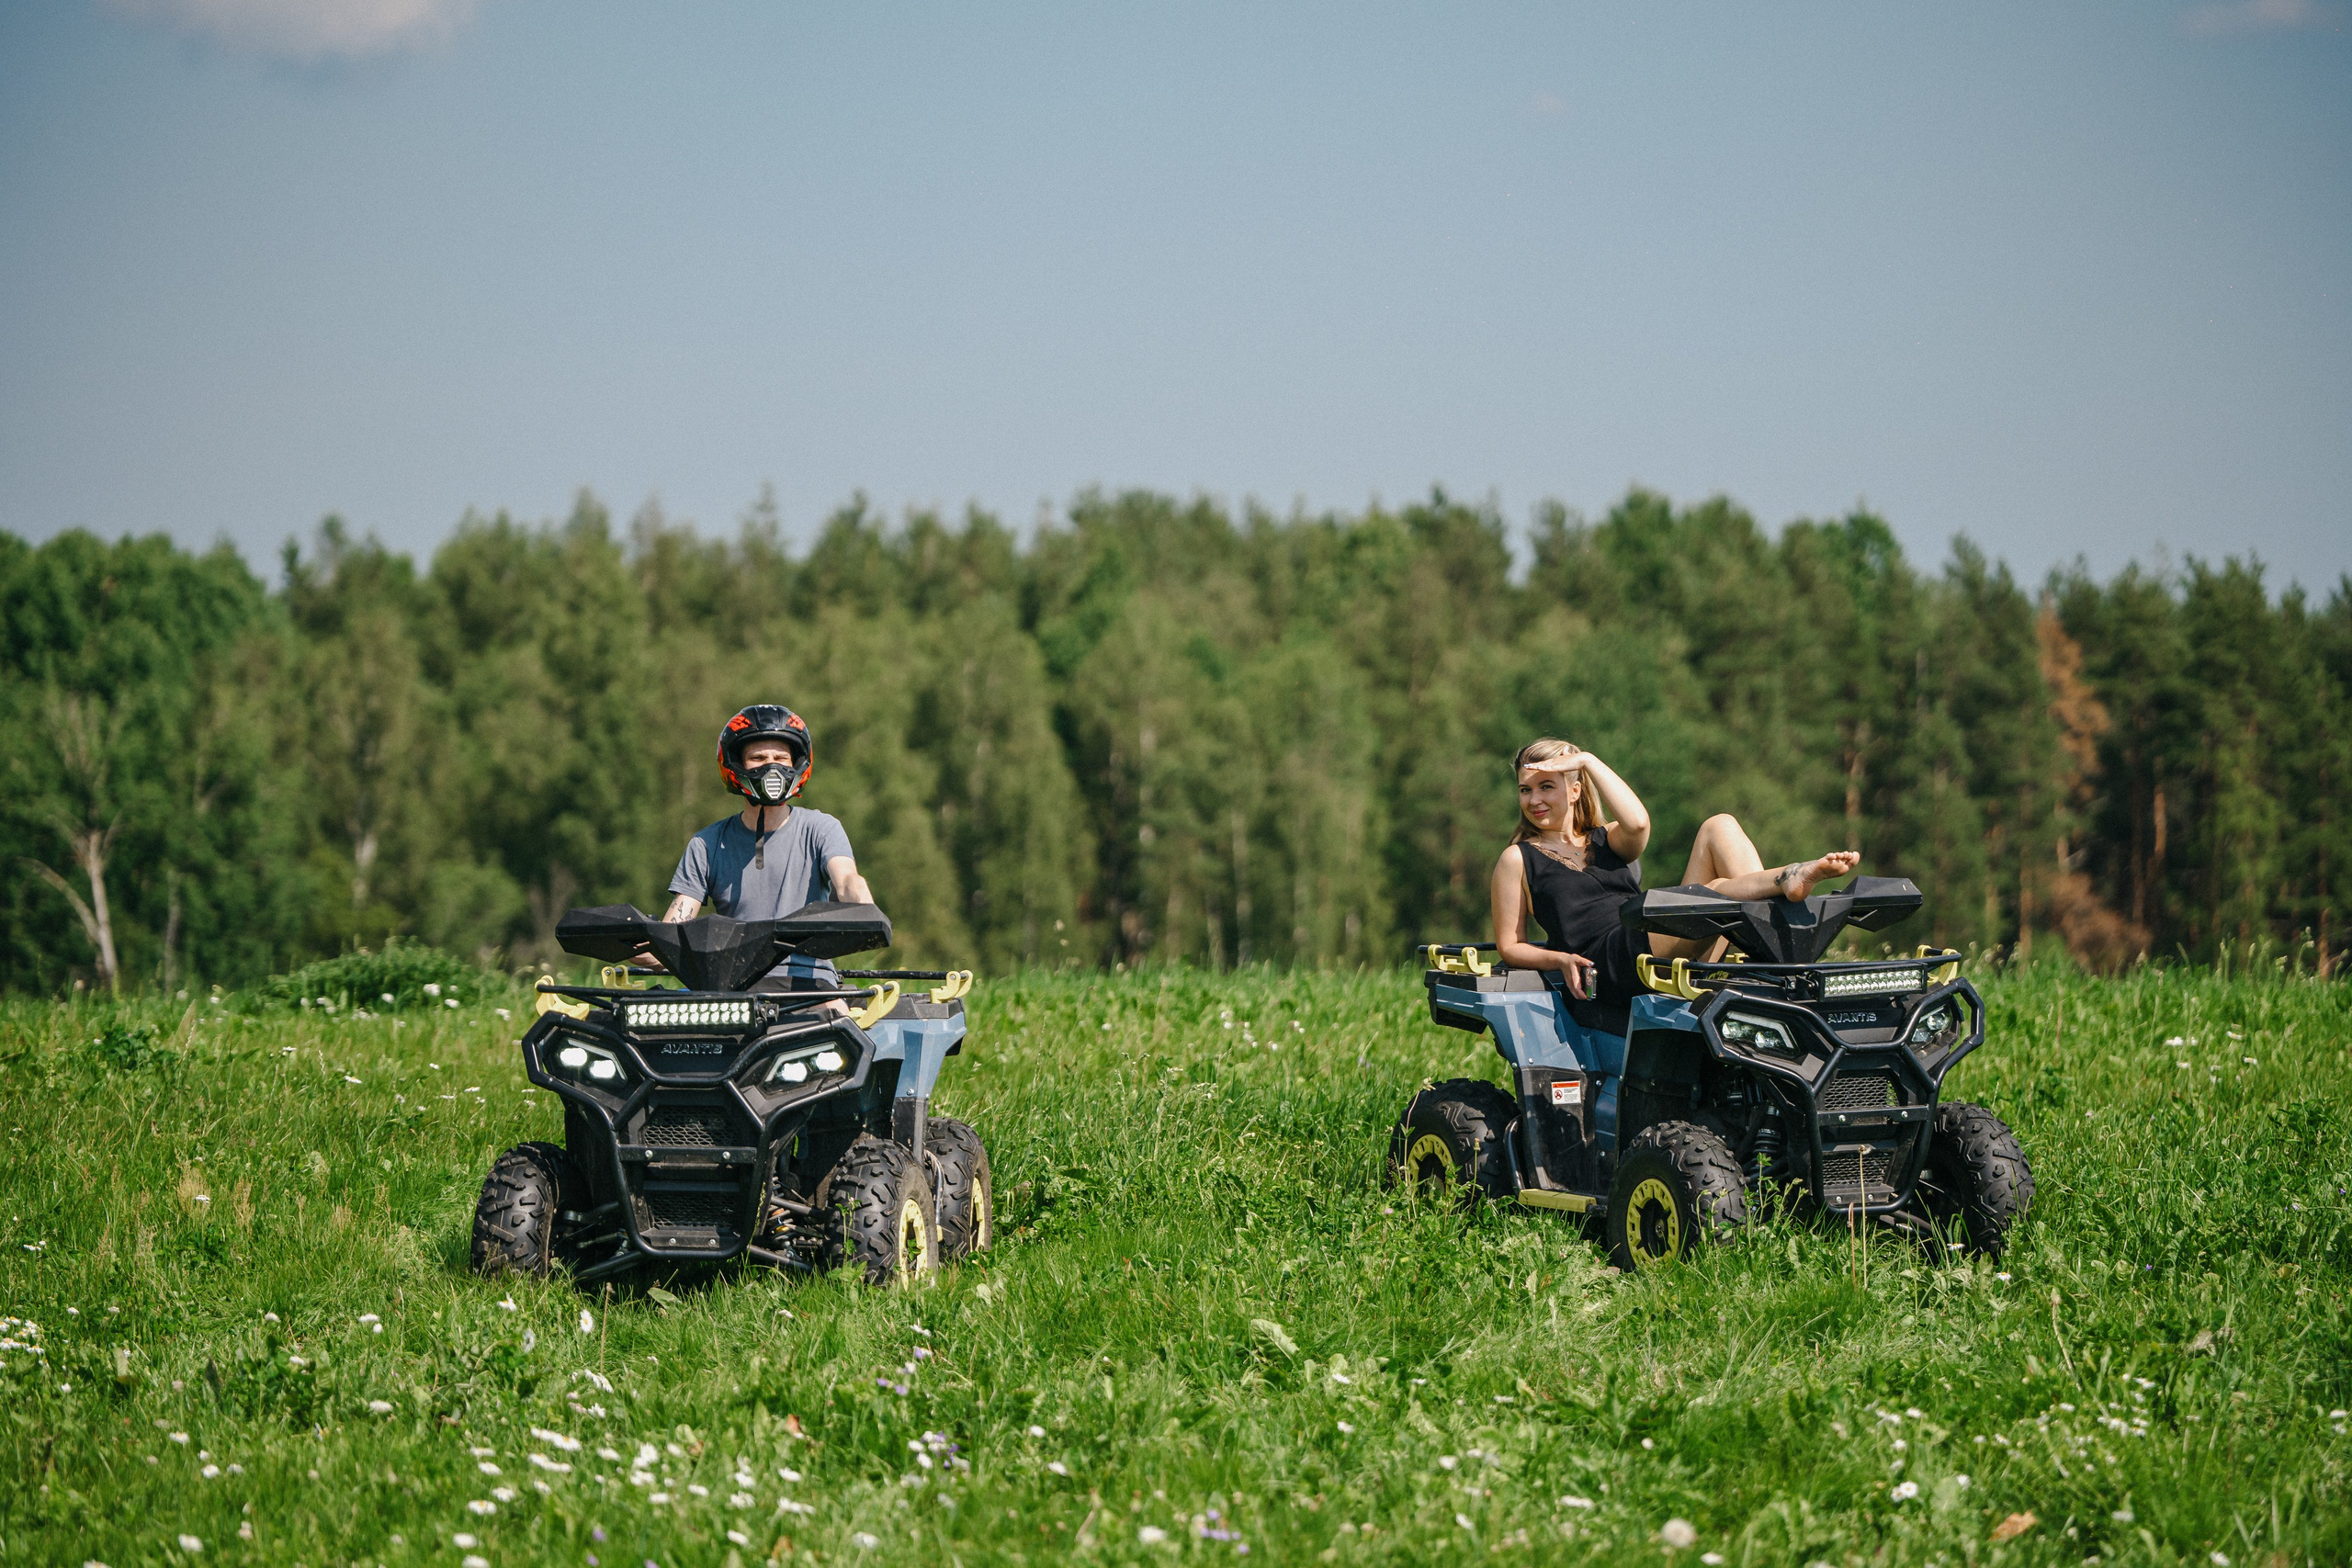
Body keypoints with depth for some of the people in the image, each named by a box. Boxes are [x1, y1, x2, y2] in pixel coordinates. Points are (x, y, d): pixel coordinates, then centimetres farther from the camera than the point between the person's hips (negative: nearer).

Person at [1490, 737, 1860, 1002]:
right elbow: (1509, 946, 12)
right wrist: (1561, 960, -8)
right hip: (1608, 965, -6)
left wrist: (1588, 761, 2)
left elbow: (1637, 823, -1)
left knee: (1719, 826, -11)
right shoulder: (1518, 860, 17)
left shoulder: (1606, 841, 26)